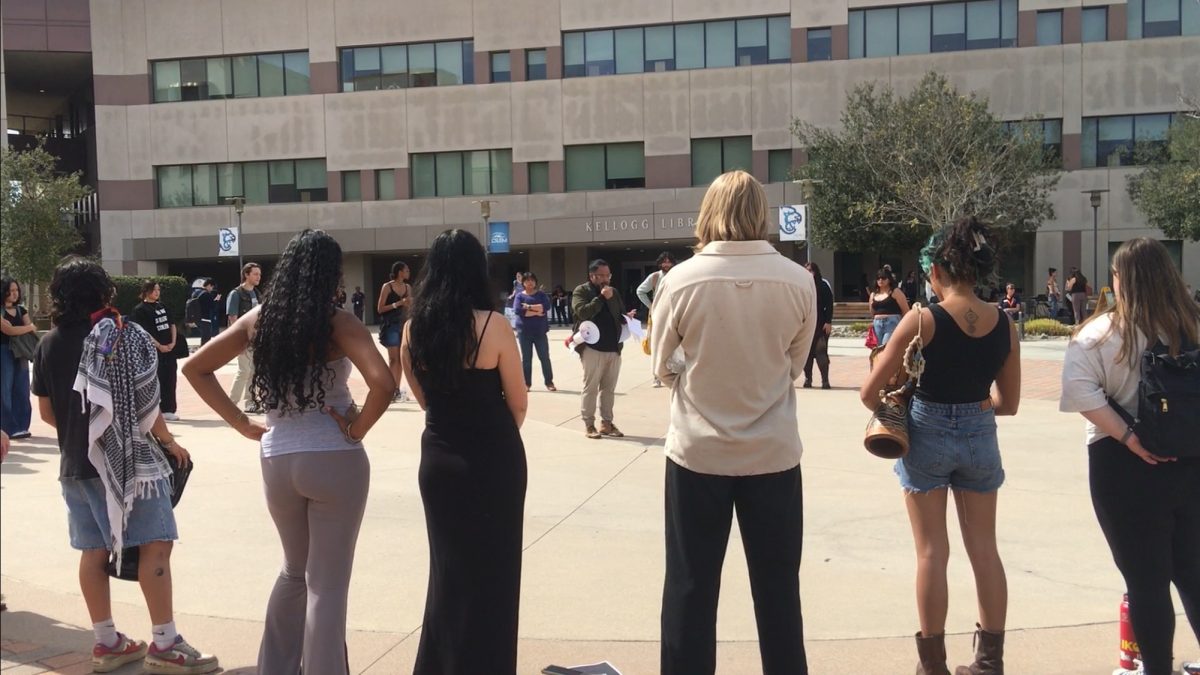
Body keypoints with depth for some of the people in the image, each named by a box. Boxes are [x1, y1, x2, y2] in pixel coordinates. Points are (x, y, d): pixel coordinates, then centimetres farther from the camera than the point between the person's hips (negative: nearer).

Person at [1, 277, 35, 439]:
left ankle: (21, 427, 10)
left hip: (20, 354, 6)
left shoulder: (21, 310, 14)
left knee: (22, 392, 5)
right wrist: (29, 328, -3)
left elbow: (31, 330, 6)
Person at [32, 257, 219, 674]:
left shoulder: (48, 344, 6)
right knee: (155, 543, -3)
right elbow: (143, 401, -11)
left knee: (93, 551, 12)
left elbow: (46, 412, 11)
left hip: (74, 463, 7)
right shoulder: (121, 334, -10)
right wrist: (169, 441, 3)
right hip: (125, 458, -7)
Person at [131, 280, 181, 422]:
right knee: (156, 381, -3)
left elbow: (172, 324, 15)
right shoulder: (140, 309, -6)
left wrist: (173, 342, 1)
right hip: (153, 350, -6)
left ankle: (168, 410, 15)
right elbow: (144, 332, -12)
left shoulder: (162, 306, 14)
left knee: (170, 380, 7)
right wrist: (159, 346, -14)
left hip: (169, 349, 6)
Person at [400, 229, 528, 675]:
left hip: (437, 457, 4)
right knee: (491, 570, 10)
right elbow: (518, 403, -4)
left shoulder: (413, 329, -1)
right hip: (493, 459, -4)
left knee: (448, 567, 19)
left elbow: (423, 398, 10)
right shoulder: (493, 325, -14)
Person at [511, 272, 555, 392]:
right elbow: (518, 310, -15)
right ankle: (526, 383, 11)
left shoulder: (541, 294, 6)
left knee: (545, 357, 2)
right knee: (526, 358, 4)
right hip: (524, 332, 0)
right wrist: (537, 311, -15)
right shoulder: (519, 296, 3)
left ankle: (549, 382, 11)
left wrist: (529, 307, -13)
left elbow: (546, 306, -13)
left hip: (540, 331, 0)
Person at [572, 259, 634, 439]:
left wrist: (627, 318, 0)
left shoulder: (614, 291, 16)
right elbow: (582, 312, -17)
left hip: (614, 348, 6)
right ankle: (589, 424, 7)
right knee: (591, 387, 0)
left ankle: (606, 422, 17)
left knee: (609, 388, 10)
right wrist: (601, 298, -18)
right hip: (592, 348, -5)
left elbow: (621, 313, 22)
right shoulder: (581, 291, -2)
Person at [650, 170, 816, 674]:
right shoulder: (799, 281, -7)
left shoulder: (680, 279, -11)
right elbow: (794, 364, 6)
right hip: (774, 453, 2)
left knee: (690, 588, 10)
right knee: (778, 589, 14)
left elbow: (662, 367, 2)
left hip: (697, 452, -1)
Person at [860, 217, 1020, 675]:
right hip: (980, 436, 4)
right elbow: (1009, 403, 6)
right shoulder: (1005, 325, -2)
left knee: (932, 552, 6)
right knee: (984, 550, 14)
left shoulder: (922, 320, -15)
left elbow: (870, 392, -12)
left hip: (927, 434, -3)